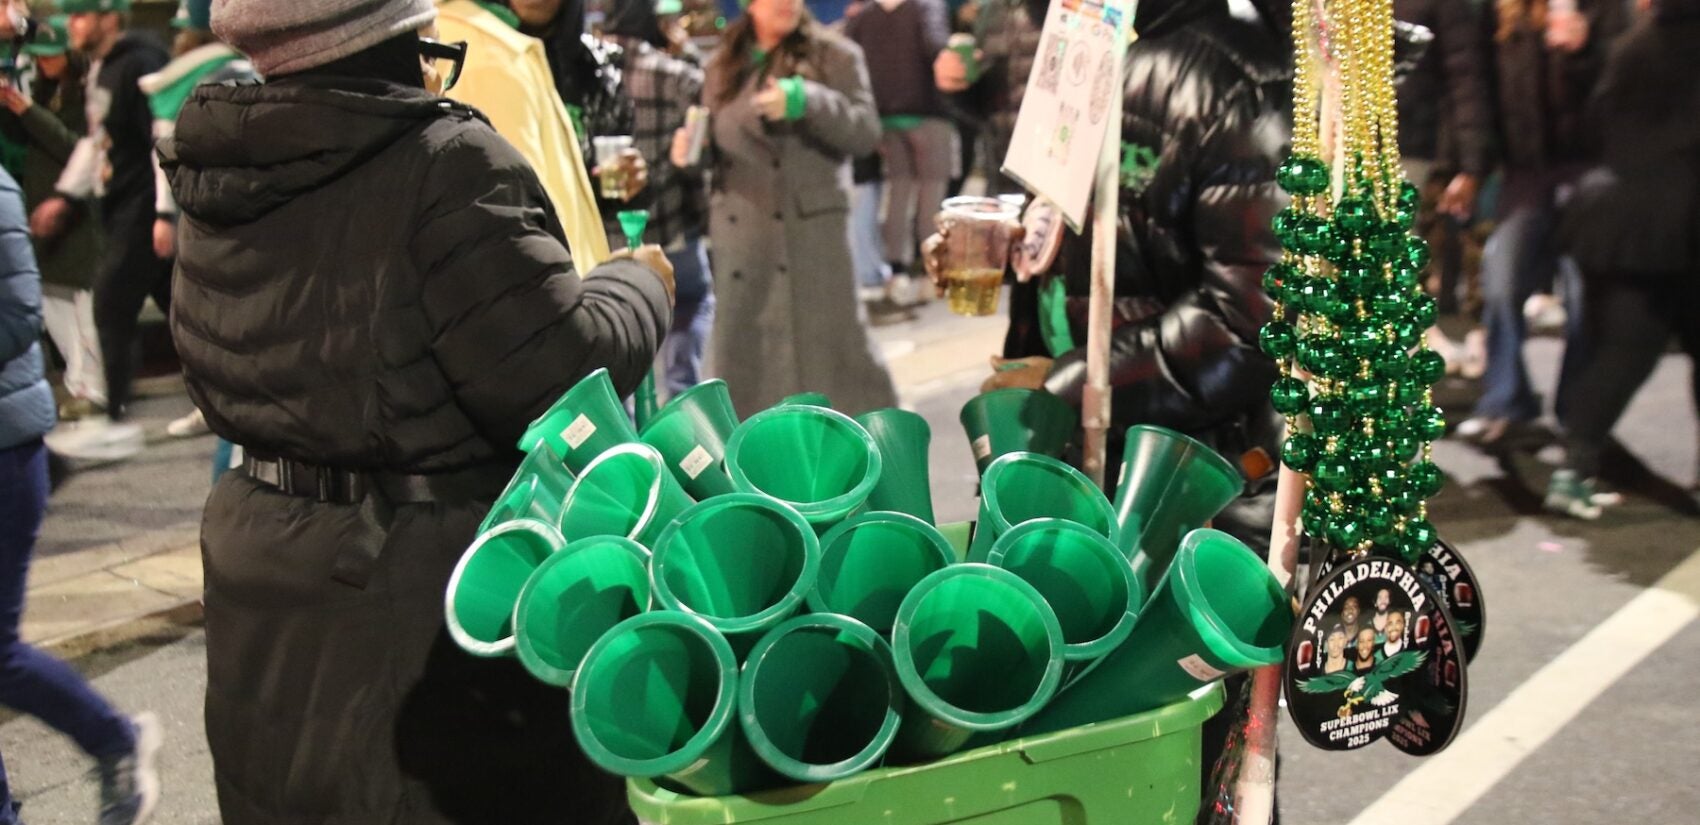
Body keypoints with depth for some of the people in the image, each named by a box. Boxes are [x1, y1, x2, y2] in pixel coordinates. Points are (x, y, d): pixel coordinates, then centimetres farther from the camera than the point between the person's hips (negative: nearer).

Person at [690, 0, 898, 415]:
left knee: (832, 343, -2)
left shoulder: (834, 56, 2)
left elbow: (866, 131, -9)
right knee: (743, 352, 7)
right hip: (742, 236, 4)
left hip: (814, 229, -3)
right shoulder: (722, 67, 13)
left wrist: (806, 100, -23)